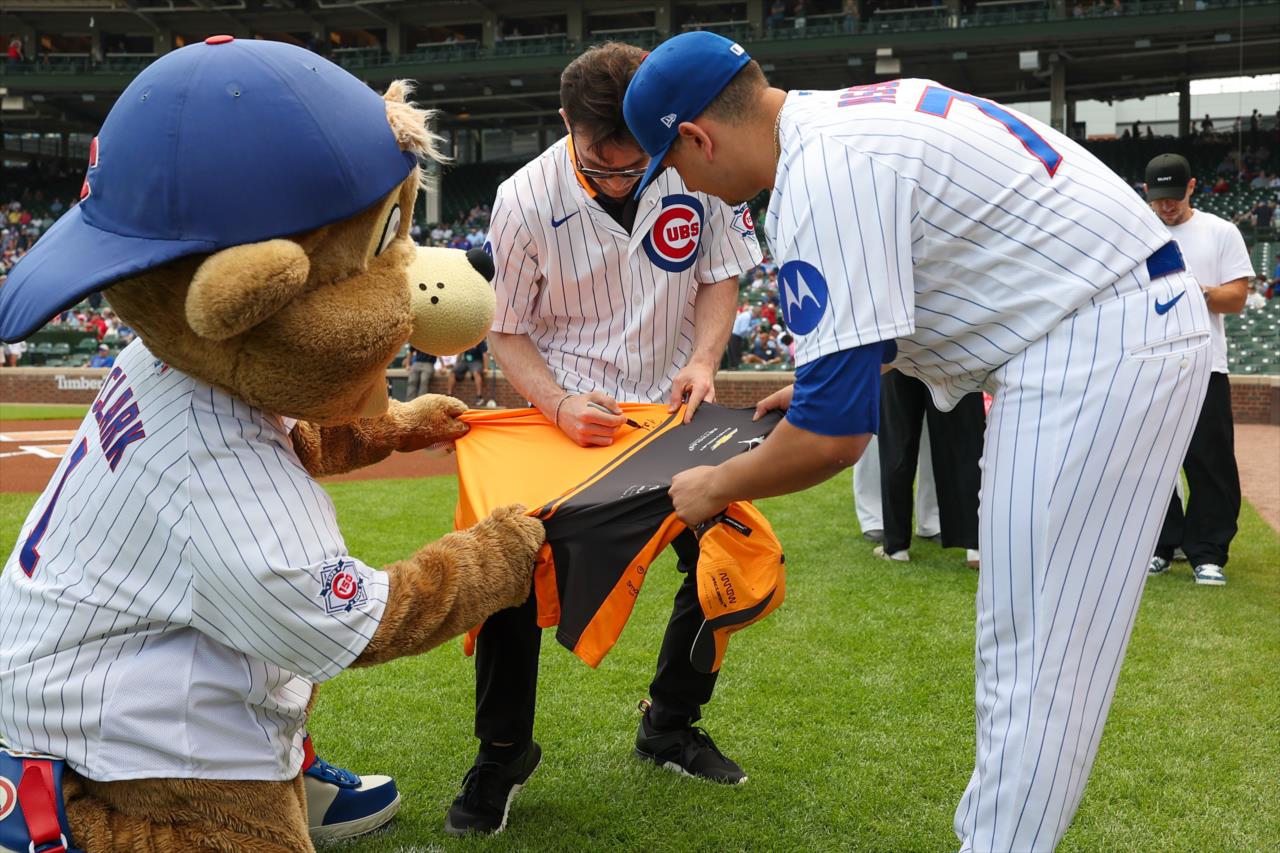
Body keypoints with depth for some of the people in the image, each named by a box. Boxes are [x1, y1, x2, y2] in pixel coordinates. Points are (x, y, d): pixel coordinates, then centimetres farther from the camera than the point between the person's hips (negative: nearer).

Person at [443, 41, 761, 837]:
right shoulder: (525, 200, -19)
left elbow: (720, 277, -1)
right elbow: (509, 331, -8)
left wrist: (703, 359, -19)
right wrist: (560, 404, -26)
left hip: (673, 405, 3)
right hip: (568, 410, -2)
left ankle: (670, 726, 26)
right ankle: (503, 753, 10)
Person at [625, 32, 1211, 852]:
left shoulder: (819, 177, -18)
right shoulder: (855, 115, 12)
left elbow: (833, 436, -20)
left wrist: (714, 487, -3)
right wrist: (825, 376, 31)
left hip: (1095, 350, -10)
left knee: (1032, 655, -6)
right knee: (1025, 637, 16)